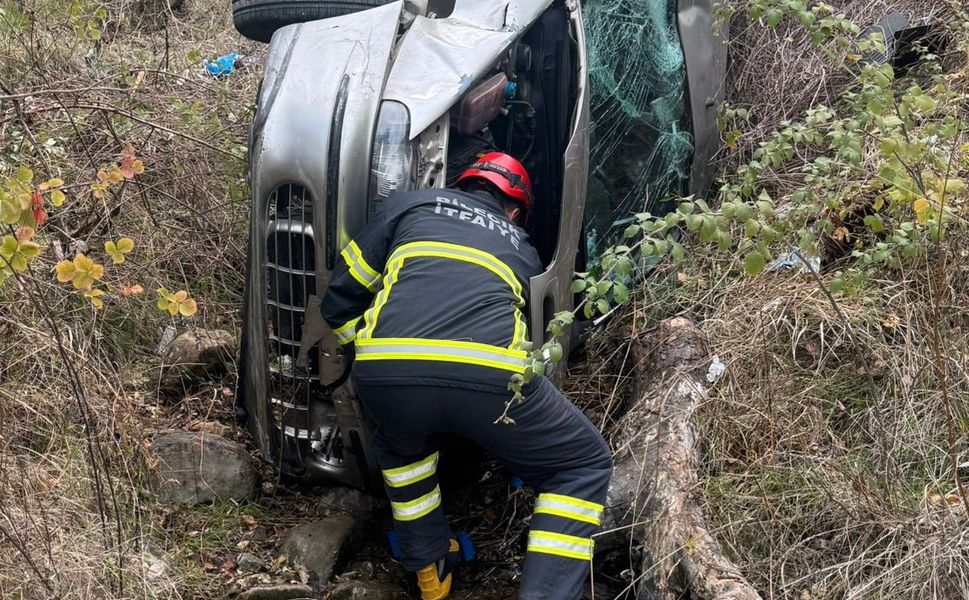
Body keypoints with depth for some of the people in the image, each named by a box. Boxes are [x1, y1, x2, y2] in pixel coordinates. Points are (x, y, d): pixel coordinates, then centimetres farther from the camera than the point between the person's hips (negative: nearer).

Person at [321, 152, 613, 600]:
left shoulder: (410, 205, 33)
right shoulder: (523, 249, 36)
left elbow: (340, 300, 31)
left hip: (387, 374, 2)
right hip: (490, 375, -1)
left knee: (401, 444, 39)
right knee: (583, 467, 23)